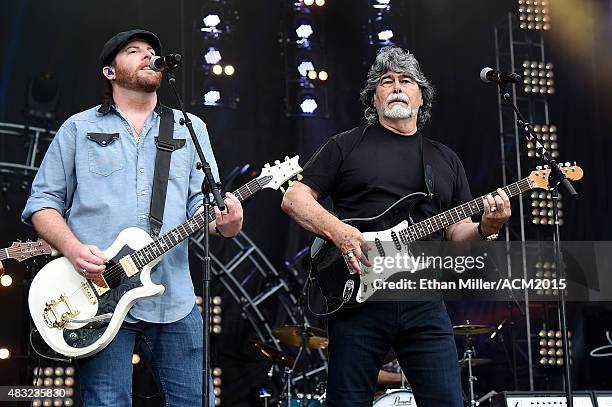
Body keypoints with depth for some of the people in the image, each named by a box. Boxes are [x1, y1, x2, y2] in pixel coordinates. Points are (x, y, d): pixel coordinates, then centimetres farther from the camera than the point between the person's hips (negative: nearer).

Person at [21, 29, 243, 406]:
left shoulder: (191, 128, 15)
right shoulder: (79, 128, 9)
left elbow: (202, 200, 9)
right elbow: (42, 202, 7)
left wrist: (222, 220, -15)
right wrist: (73, 247, -12)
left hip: (174, 299, 2)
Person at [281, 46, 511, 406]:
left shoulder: (445, 159, 18)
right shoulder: (347, 146, 8)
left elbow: (458, 232, 16)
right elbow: (295, 198, 3)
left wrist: (484, 228, -7)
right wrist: (337, 230, -14)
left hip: (424, 303, 3)